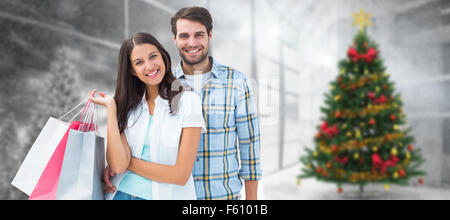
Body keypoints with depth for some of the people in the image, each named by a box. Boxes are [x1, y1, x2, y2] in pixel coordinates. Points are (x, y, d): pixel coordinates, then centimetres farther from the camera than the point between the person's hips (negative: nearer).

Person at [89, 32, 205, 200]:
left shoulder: (188, 101, -12)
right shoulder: (130, 106, 2)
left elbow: (181, 175, -17)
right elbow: (118, 165, -12)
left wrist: (127, 161, -9)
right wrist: (110, 108, -11)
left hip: (166, 194, -3)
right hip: (121, 194, 3)